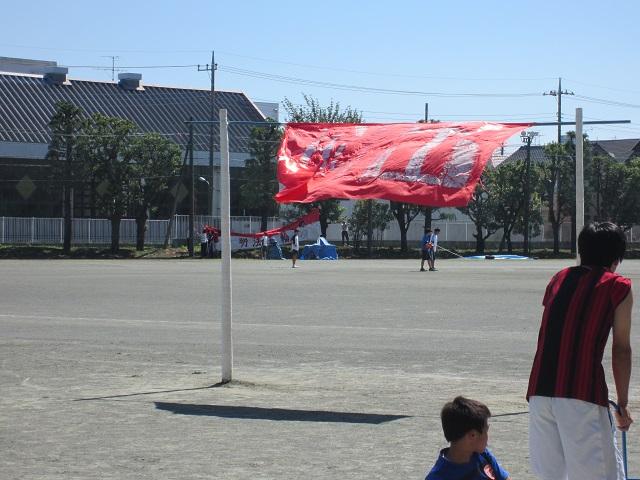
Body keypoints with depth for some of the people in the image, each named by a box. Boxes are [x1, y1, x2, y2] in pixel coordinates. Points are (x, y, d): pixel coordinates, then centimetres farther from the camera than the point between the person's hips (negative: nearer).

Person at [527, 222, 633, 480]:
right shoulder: (618, 287, 5)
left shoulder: (558, 279, 20)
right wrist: (623, 403, 9)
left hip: (540, 389, 5)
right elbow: (621, 349, 3)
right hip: (583, 391, -5)